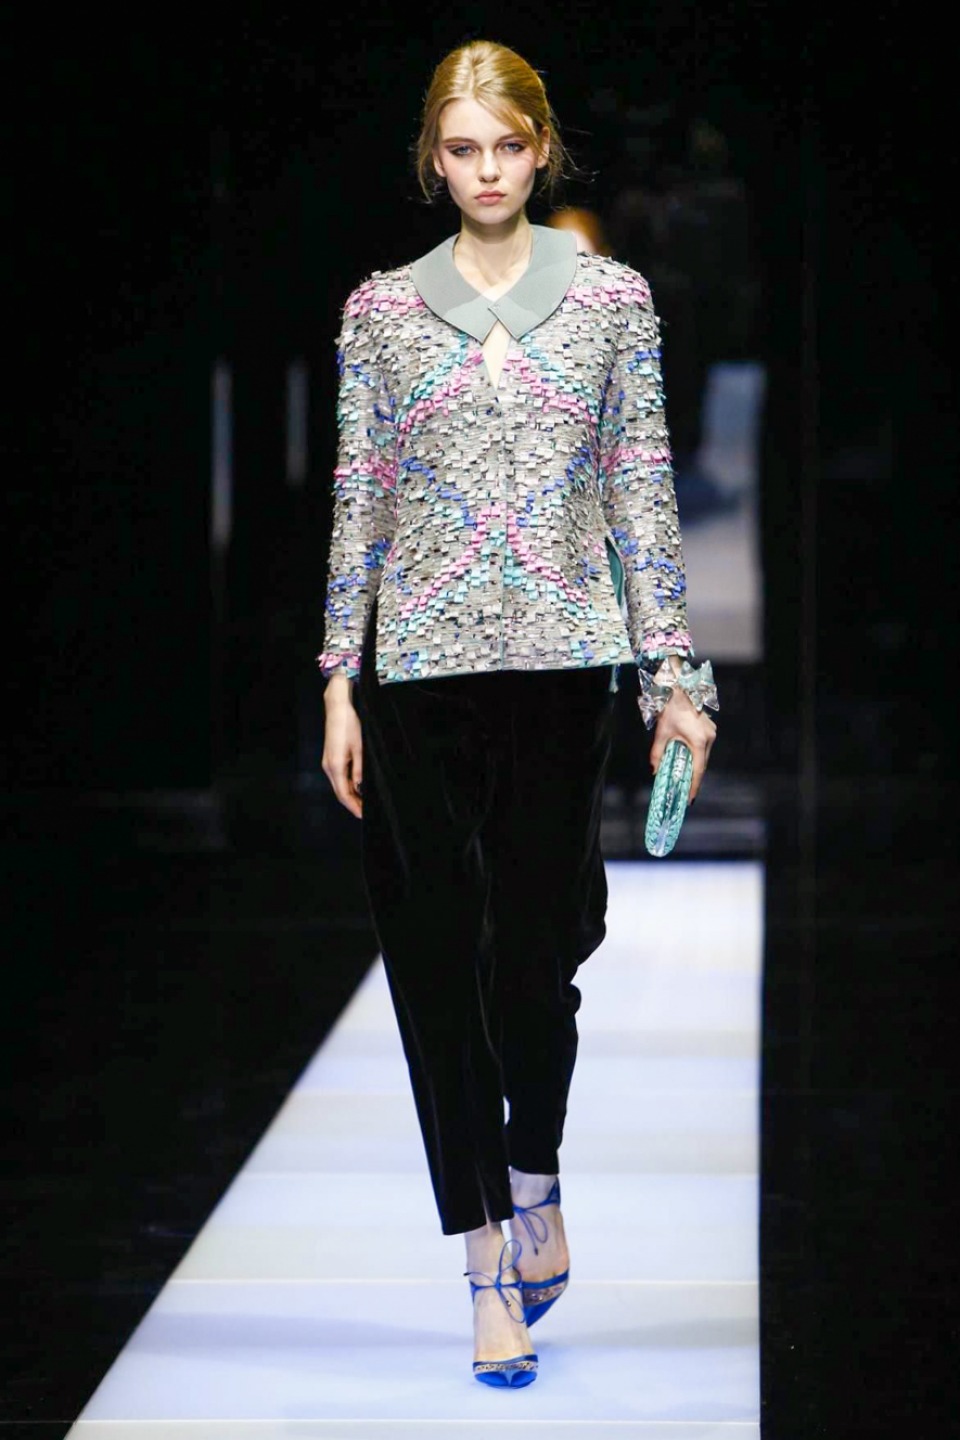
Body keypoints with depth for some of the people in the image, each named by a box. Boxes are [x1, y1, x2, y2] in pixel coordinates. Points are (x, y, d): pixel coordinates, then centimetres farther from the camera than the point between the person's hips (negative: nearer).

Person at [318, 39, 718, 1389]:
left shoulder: (613, 297, 5)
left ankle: (537, 1181, 29)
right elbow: (358, 499, 6)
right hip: (422, 661, 1)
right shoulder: (381, 308, 6)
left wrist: (674, 674, 0)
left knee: (539, 940, 0)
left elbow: (643, 490, 4)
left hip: (561, 658, -1)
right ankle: (491, 1261, 8)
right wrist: (339, 681, 1)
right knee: (439, 952, 0)